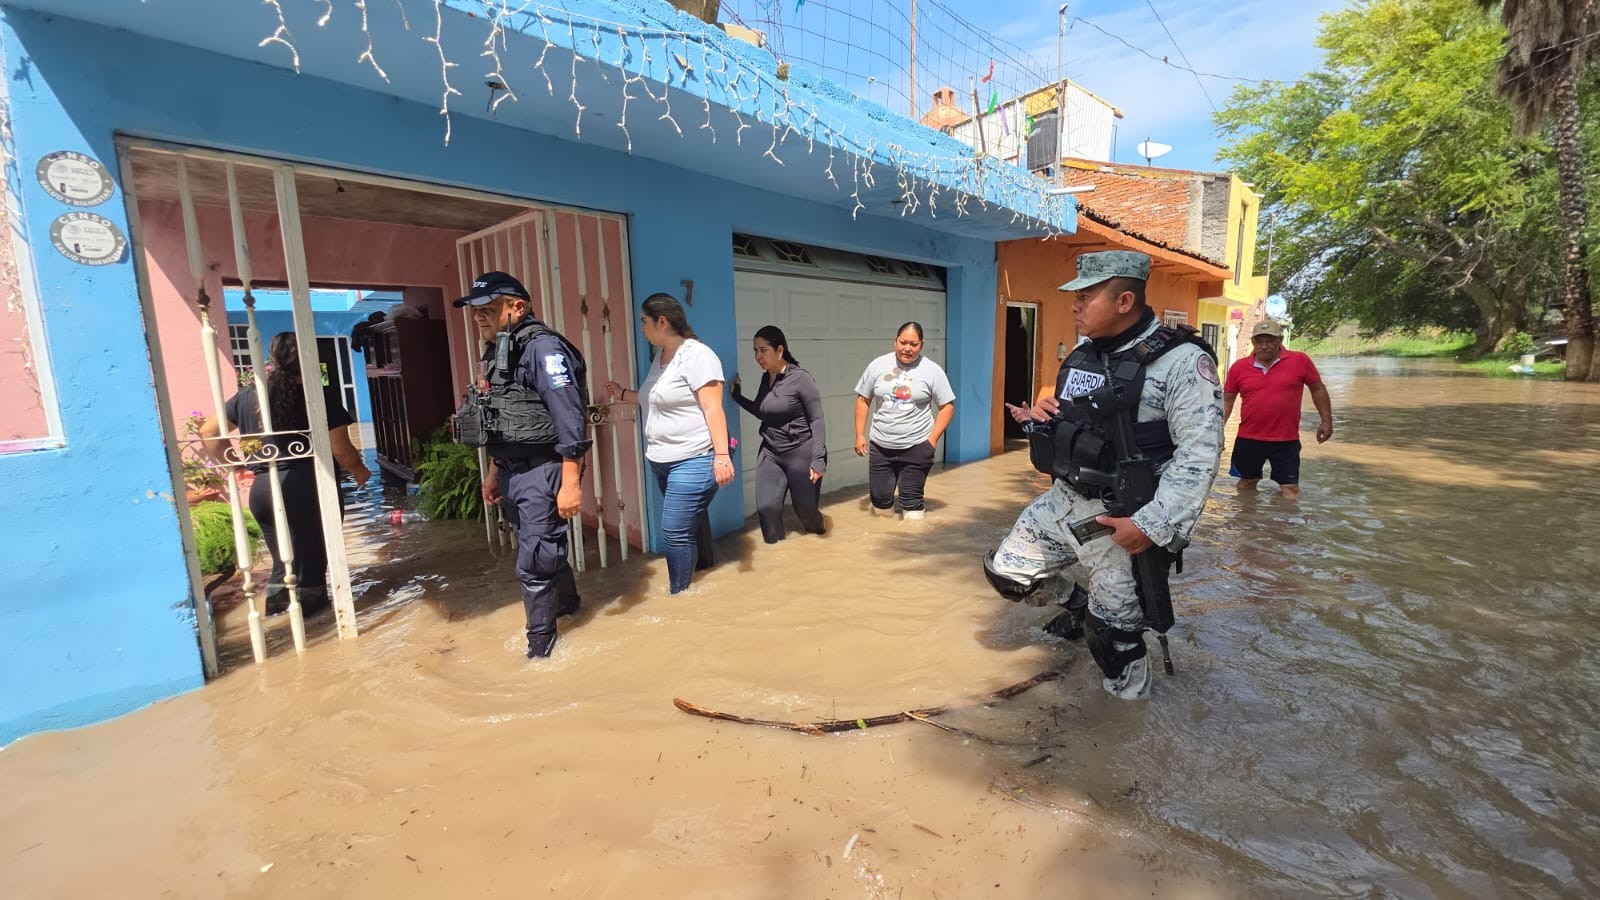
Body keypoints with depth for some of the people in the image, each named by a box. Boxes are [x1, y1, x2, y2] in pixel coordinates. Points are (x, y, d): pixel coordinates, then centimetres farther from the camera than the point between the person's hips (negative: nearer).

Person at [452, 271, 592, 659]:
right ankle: (568, 601, 44)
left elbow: (570, 419, -22)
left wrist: (571, 483, -25)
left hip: (543, 471, -9)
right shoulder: (498, 352, 14)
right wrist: (493, 472, 23)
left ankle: (541, 641, 16)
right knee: (543, 546, 22)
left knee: (534, 560, -2)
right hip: (512, 471, 9)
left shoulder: (543, 347, -15)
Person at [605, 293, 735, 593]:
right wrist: (623, 394, 29)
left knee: (675, 531, -7)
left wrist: (722, 456, -24)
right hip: (661, 461, 9)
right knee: (691, 522, 20)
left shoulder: (696, 355, -14)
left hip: (693, 461, -9)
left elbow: (713, 408, -19)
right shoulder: (660, 355, 13)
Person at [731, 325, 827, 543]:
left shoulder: (801, 378, -14)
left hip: (801, 452, -5)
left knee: (806, 508, 9)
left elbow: (817, 420, -13)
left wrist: (818, 459, -18)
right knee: (766, 507, -5)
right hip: (770, 452, 5)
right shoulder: (766, 378, 5)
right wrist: (736, 395, 10)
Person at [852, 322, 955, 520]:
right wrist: (860, 435, 2)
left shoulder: (932, 370, -4)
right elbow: (863, 399, 7)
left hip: (916, 447, -2)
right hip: (880, 446, 3)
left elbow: (947, 406, -1)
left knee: (911, 498, 4)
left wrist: (932, 439, -9)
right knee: (880, 496, 9)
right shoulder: (878, 365, 1)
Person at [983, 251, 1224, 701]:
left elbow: (1199, 453, -20)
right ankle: (1077, 606, 38)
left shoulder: (1181, 361, -15)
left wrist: (1153, 524, -26)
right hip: (1062, 500, 7)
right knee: (1005, 571, 14)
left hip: (1120, 520, -7)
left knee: (1113, 630, 7)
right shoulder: (1084, 351, 7)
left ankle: (1128, 699, 34)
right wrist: (1042, 415, -3)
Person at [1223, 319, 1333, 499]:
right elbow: (1227, 400, 6)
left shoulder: (1300, 361, -5)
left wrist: (1326, 421, 7)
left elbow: (1318, 389, 7)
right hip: (1248, 440, 1)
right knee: (1247, 483, 17)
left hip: (1286, 441, -1)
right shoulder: (1238, 367, -2)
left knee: (1290, 488, 3)